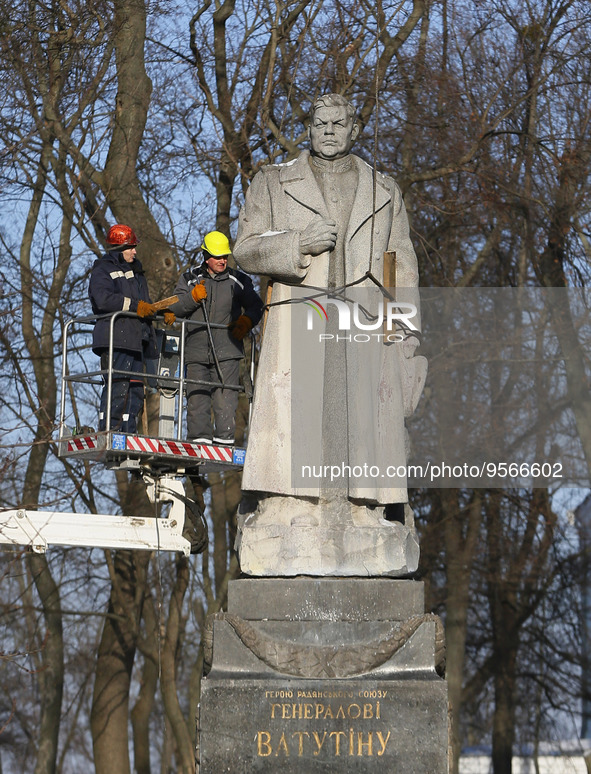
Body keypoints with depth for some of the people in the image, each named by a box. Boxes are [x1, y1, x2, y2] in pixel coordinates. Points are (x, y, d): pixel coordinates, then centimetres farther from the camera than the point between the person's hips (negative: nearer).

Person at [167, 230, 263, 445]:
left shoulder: (237, 281, 10)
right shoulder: (190, 278, 12)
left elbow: (255, 305, 18)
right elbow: (175, 308, 8)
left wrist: (246, 321, -1)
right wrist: (193, 298, -9)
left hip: (226, 352, -2)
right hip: (196, 351, 2)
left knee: (225, 395, -10)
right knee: (197, 395, -1)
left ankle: (224, 436, -9)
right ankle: (199, 436, 4)